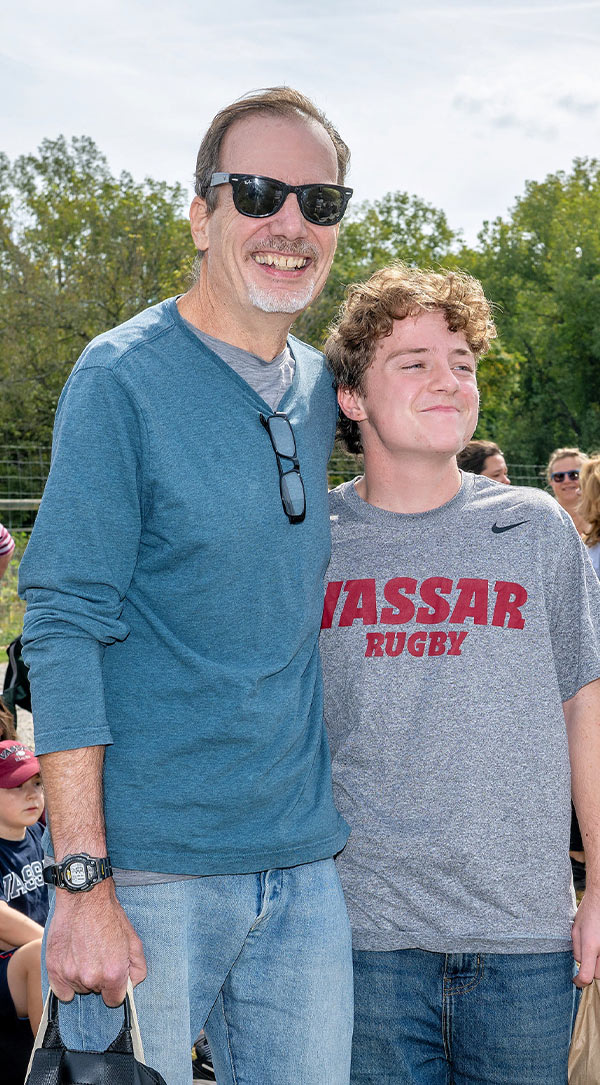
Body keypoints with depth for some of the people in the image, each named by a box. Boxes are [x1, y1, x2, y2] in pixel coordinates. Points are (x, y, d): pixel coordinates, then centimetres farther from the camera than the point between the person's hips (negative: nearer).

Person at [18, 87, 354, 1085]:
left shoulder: (322, 391, 9)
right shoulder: (121, 377, -9)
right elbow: (65, 628, -14)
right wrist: (82, 881, -18)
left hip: (304, 869, 6)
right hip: (149, 869, -5)